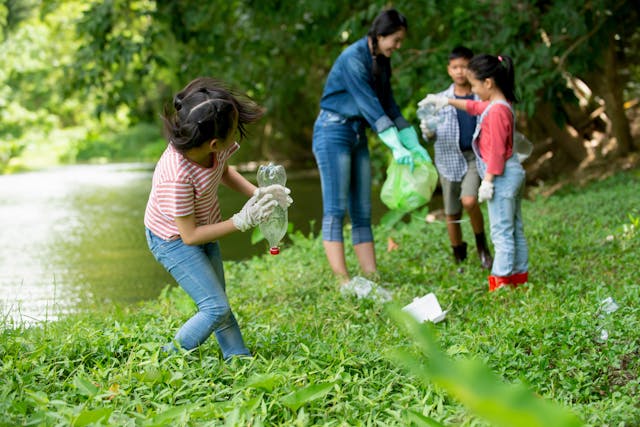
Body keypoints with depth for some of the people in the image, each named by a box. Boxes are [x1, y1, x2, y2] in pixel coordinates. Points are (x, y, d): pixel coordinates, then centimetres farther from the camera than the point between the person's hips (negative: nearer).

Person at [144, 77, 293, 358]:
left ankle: (239, 357, 31)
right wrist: (241, 222, -28)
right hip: (174, 240, -7)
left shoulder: (215, 146, -21)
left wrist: (256, 193, -10)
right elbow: (189, 235, -29)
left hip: (203, 230, 7)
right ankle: (170, 359, 9)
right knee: (216, 308, -9)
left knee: (217, 302, 18)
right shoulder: (176, 178, -41)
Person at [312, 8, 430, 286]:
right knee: (336, 210, -9)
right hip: (333, 131, -9)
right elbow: (370, 106, -24)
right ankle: (342, 281, -12)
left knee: (362, 211, 5)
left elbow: (389, 106, 13)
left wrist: (413, 144, 7)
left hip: (358, 134, 9)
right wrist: (396, 147, -28)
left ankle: (371, 276, 4)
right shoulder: (353, 59, -18)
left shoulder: (381, 63, 9)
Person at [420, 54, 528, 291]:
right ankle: (520, 275, 21)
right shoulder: (493, 105, 11)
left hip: (502, 176, -11)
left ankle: (501, 280, -5)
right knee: (515, 229, 14)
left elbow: (496, 151, -22)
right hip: (512, 174, 11)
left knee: (501, 231, -7)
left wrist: (488, 181, -20)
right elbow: (473, 107, 32)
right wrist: (447, 101, 35)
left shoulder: (496, 111, -20)